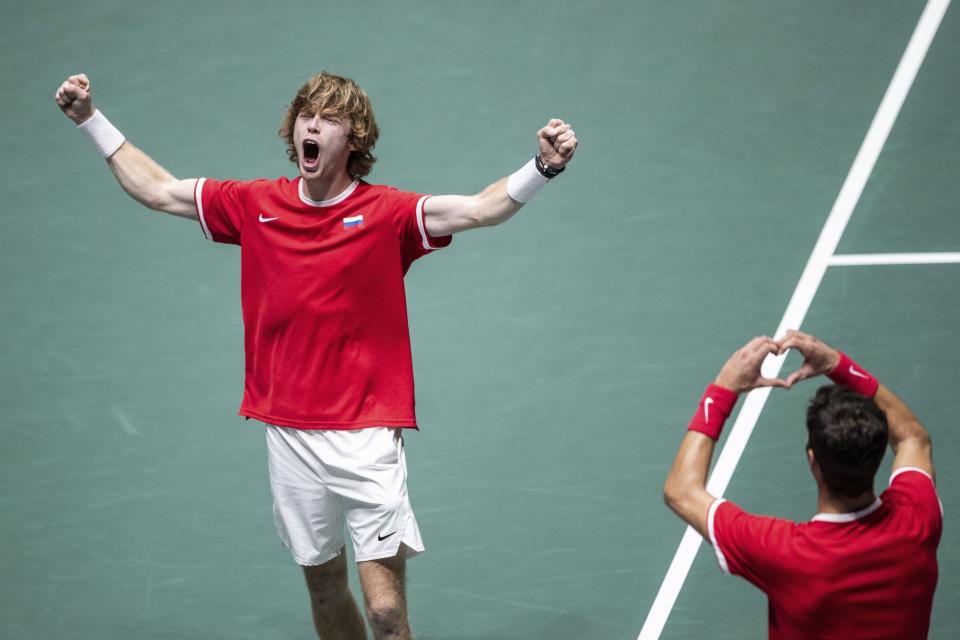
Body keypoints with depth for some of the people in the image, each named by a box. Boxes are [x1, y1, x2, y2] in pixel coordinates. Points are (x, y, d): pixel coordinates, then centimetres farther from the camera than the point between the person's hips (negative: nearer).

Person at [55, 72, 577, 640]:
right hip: (289, 436, 4)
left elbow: (480, 209, -19)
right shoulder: (256, 205, 5)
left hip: (365, 436, -4)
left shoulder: (386, 213, -6)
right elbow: (155, 189, 15)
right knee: (324, 589, 14)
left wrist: (543, 167, -35)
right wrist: (90, 118, 15)